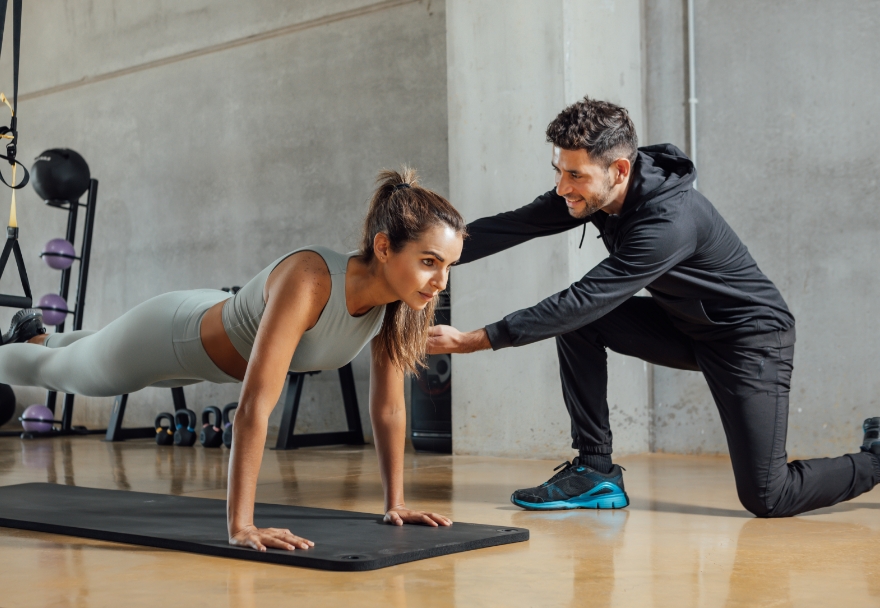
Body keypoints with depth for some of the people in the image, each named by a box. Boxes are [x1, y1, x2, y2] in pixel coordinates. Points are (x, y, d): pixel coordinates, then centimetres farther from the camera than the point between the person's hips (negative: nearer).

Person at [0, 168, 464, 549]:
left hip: (220, 329, 7)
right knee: (60, 370, 25)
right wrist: (241, 526, -49)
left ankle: (38, 336, 68)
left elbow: (388, 406, -13)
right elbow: (255, 406, -49)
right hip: (170, 335, -7)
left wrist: (395, 502, -10)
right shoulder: (309, 281, -46)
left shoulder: (399, 300, -25)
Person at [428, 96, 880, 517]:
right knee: (575, 321, -12)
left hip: (751, 337, -8)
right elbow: (512, 226, -12)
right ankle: (596, 473, -3)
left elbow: (585, 300, -37)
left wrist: (475, 340, -37)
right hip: (683, 327, 8)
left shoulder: (670, 223, -35)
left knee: (766, 498, -12)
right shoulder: (592, 191, -11)